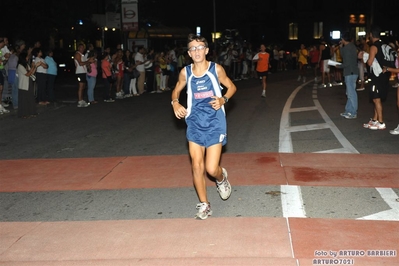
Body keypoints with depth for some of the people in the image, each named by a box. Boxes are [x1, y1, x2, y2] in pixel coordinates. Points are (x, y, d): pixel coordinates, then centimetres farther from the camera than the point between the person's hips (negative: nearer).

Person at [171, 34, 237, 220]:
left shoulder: (216, 69, -7)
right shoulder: (185, 72, -1)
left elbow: (232, 87, 6)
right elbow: (176, 90, 15)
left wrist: (223, 99, -13)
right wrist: (175, 103, -6)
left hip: (215, 123, -2)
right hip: (195, 123, 2)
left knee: (211, 169, -6)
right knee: (197, 166, 1)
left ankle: (221, 178, 32)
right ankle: (204, 205, 17)